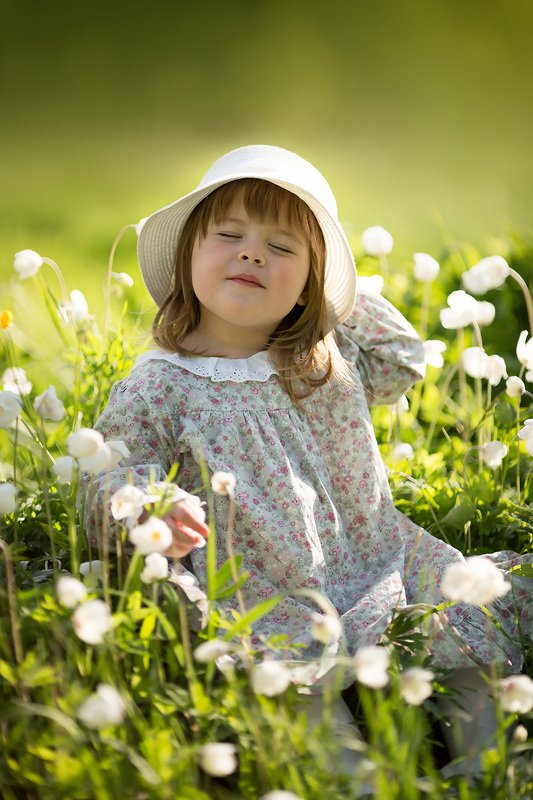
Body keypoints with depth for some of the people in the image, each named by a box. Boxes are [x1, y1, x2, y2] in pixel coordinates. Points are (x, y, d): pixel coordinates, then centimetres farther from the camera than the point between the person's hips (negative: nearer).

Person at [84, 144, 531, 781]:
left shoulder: (331, 355, 8)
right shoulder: (157, 389, -5)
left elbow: (405, 363, 26)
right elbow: (107, 483, -4)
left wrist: (344, 298, 13)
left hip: (382, 560, 5)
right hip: (274, 602, -4)